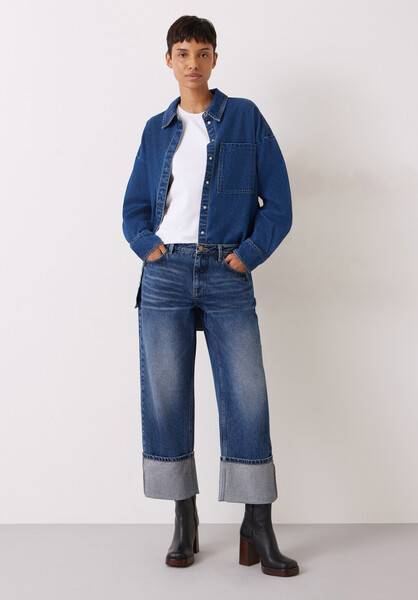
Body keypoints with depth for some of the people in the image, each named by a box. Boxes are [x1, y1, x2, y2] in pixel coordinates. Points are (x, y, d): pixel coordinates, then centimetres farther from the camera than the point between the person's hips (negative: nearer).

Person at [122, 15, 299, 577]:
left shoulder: (245, 118, 7)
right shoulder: (157, 129, 14)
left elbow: (278, 202, 3)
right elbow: (134, 206, 16)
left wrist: (249, 254, -8)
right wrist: (148, 246, -2)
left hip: (227, 276, -2)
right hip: (166, 273, 3)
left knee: (247, 396, -6)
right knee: (165, 397, 1)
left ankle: (258, 527, 4)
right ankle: (184, 520, 13)